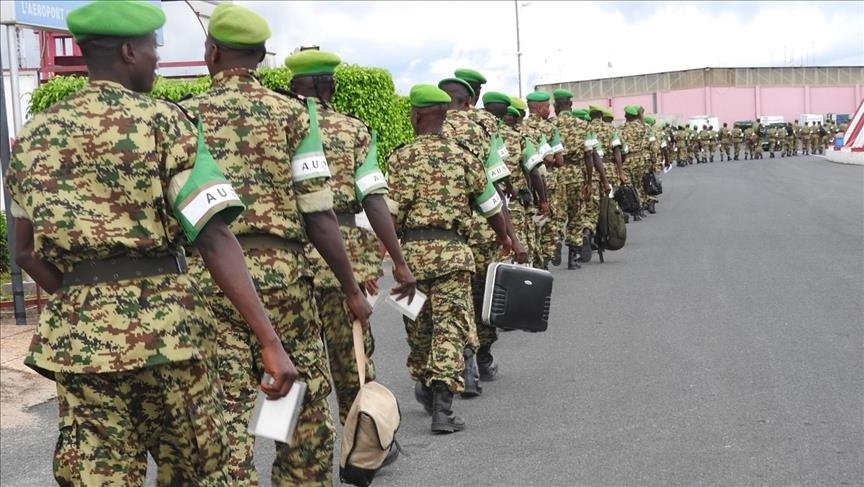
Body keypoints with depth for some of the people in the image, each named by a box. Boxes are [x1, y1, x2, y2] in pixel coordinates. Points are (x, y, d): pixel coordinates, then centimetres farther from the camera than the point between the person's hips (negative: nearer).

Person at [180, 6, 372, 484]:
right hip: (279, 270, 0)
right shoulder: (293, 113, 1)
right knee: (305, 395, 14)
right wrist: (351, 288, 1)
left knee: (225, 407, 4)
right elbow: (317, 212, -5)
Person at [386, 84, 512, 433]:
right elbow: (489, 204, 10)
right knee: (450, 326, -2)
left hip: (412, 250, 0)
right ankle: (442, 405, -12)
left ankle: (424, 384, 36)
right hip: (453, 250, 0)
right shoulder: (463, 156, 4)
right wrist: (504, 236, 27)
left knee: (418, 325, 17)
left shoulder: (401, 157, -2)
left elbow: (391, 211, -9)